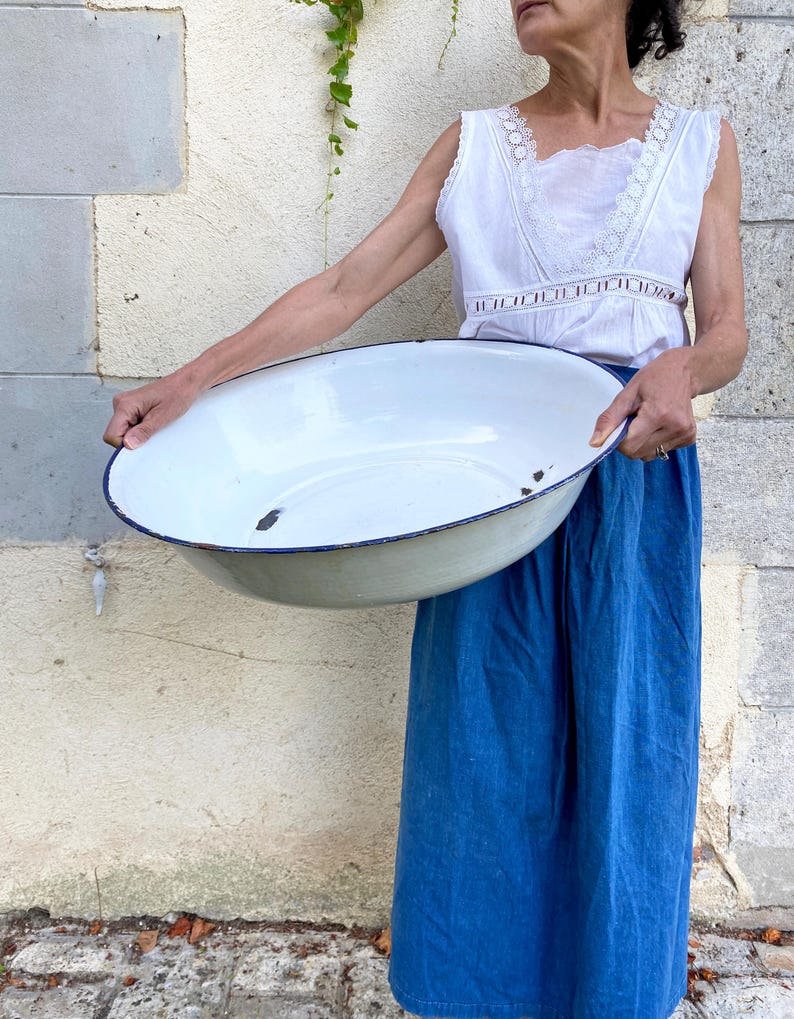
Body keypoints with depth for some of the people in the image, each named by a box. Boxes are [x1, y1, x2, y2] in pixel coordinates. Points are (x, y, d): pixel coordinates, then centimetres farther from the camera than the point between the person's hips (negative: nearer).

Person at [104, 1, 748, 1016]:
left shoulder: (700, 143, 9)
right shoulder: (471, 143, 10)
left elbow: (727, 330, 4)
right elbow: (345, 288, 3)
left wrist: (682, 369, -21)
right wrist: (191, 380, -7)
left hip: (629, 462, 0)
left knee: (621, 745, 4)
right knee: (481, 743, 5)